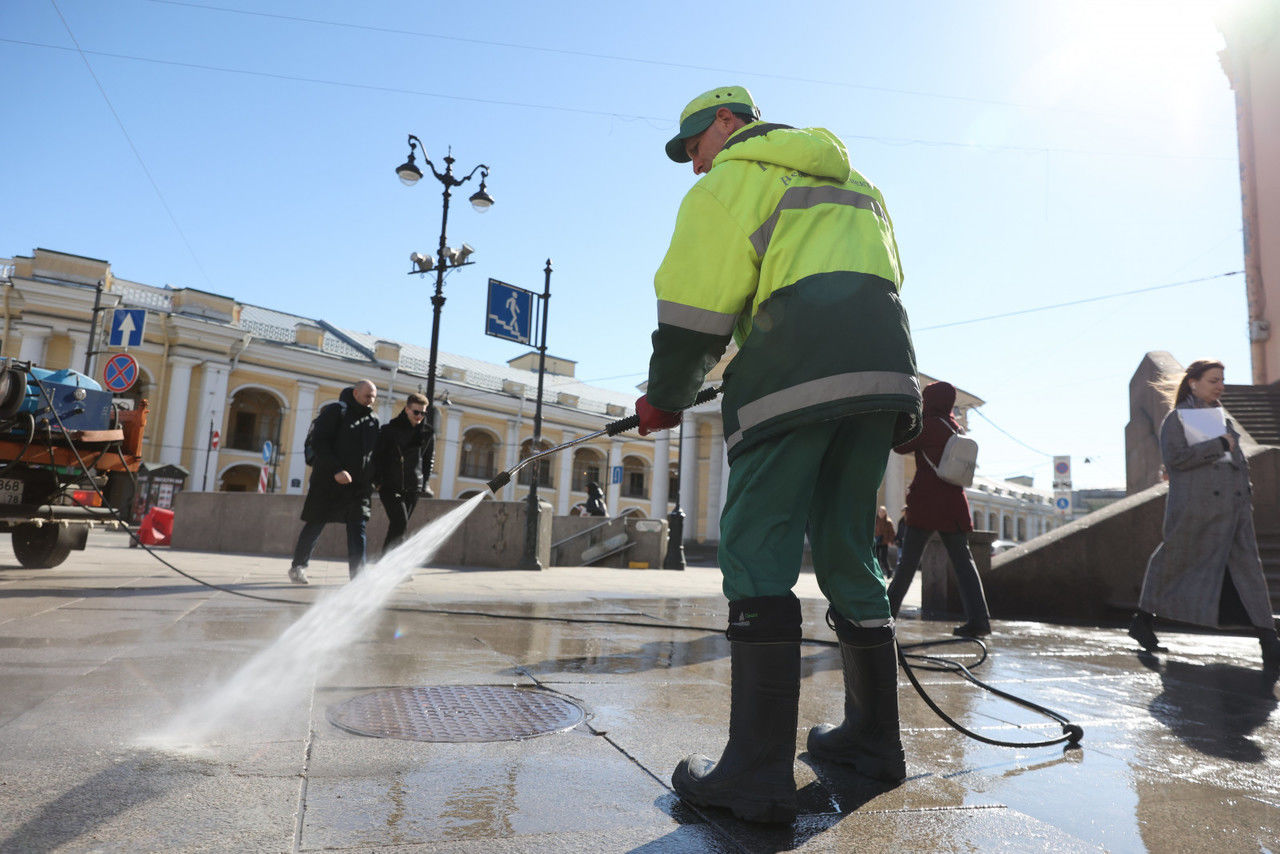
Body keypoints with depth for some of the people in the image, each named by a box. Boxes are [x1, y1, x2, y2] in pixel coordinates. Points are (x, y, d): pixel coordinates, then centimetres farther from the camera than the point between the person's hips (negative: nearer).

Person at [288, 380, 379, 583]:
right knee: (315, 525, 4)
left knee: (358, 529, -1)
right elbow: (319, 442, -12)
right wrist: (336, 469, -21)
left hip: (359, 487, 5)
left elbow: (376, 453, 18)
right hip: (328, 483, -5)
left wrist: (373, 481, 5)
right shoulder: (335, 411, -4)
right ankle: (298, 566, 20)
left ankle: (357, 573, 1)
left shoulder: (373, 421, 14)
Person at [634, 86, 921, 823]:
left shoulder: (733, 179, 10)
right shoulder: (855, 185, 33)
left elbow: (696, 301, -1)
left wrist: (664, 399, 8)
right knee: (848, 551, 13)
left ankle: (760, 772, -12)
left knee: (758, 549, -8)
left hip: (797, 372, -7)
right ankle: (874, 736, 20)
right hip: (886, 371, 8)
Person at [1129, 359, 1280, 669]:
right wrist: (1219, 445, -14)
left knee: (1248, 566, -2)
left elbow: (1238, 461, 26)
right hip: (1195, 506, -6)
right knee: (1174, 561, 2)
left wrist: (1246, 493, 14)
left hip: (1234, 507, 6)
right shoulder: (1177, 418, -2)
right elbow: (1174, 458, -16)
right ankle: (1142, 622, 17)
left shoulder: (1222, 419, 20)